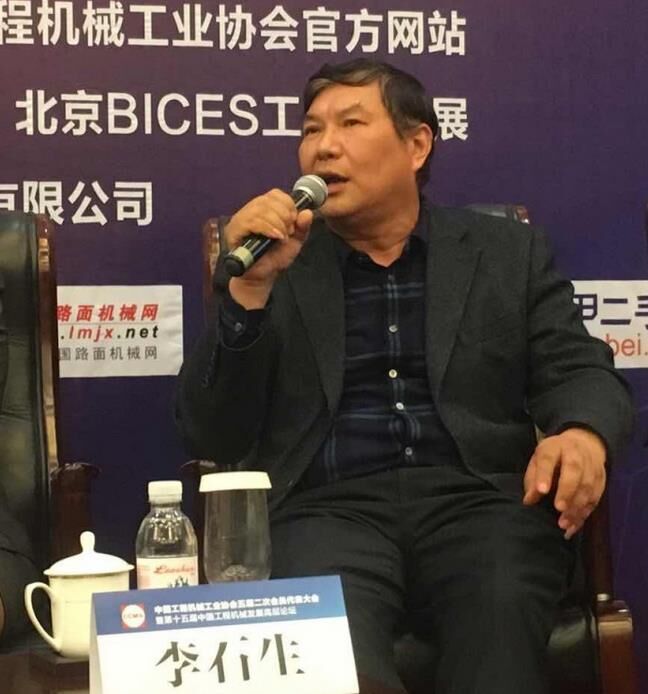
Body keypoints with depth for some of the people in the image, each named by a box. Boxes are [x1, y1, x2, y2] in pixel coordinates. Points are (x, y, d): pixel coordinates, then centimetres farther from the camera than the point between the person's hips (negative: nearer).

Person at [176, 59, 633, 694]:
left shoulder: (510, 253, 17)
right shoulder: (276, 265, 14)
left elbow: (580, 374, 10)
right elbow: (211, 437, 7)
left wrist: (583, 435, -16)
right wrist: (248, 287, -8)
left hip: (478, 499, 1)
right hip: (329, 509, -1)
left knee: (499, 616, -32)